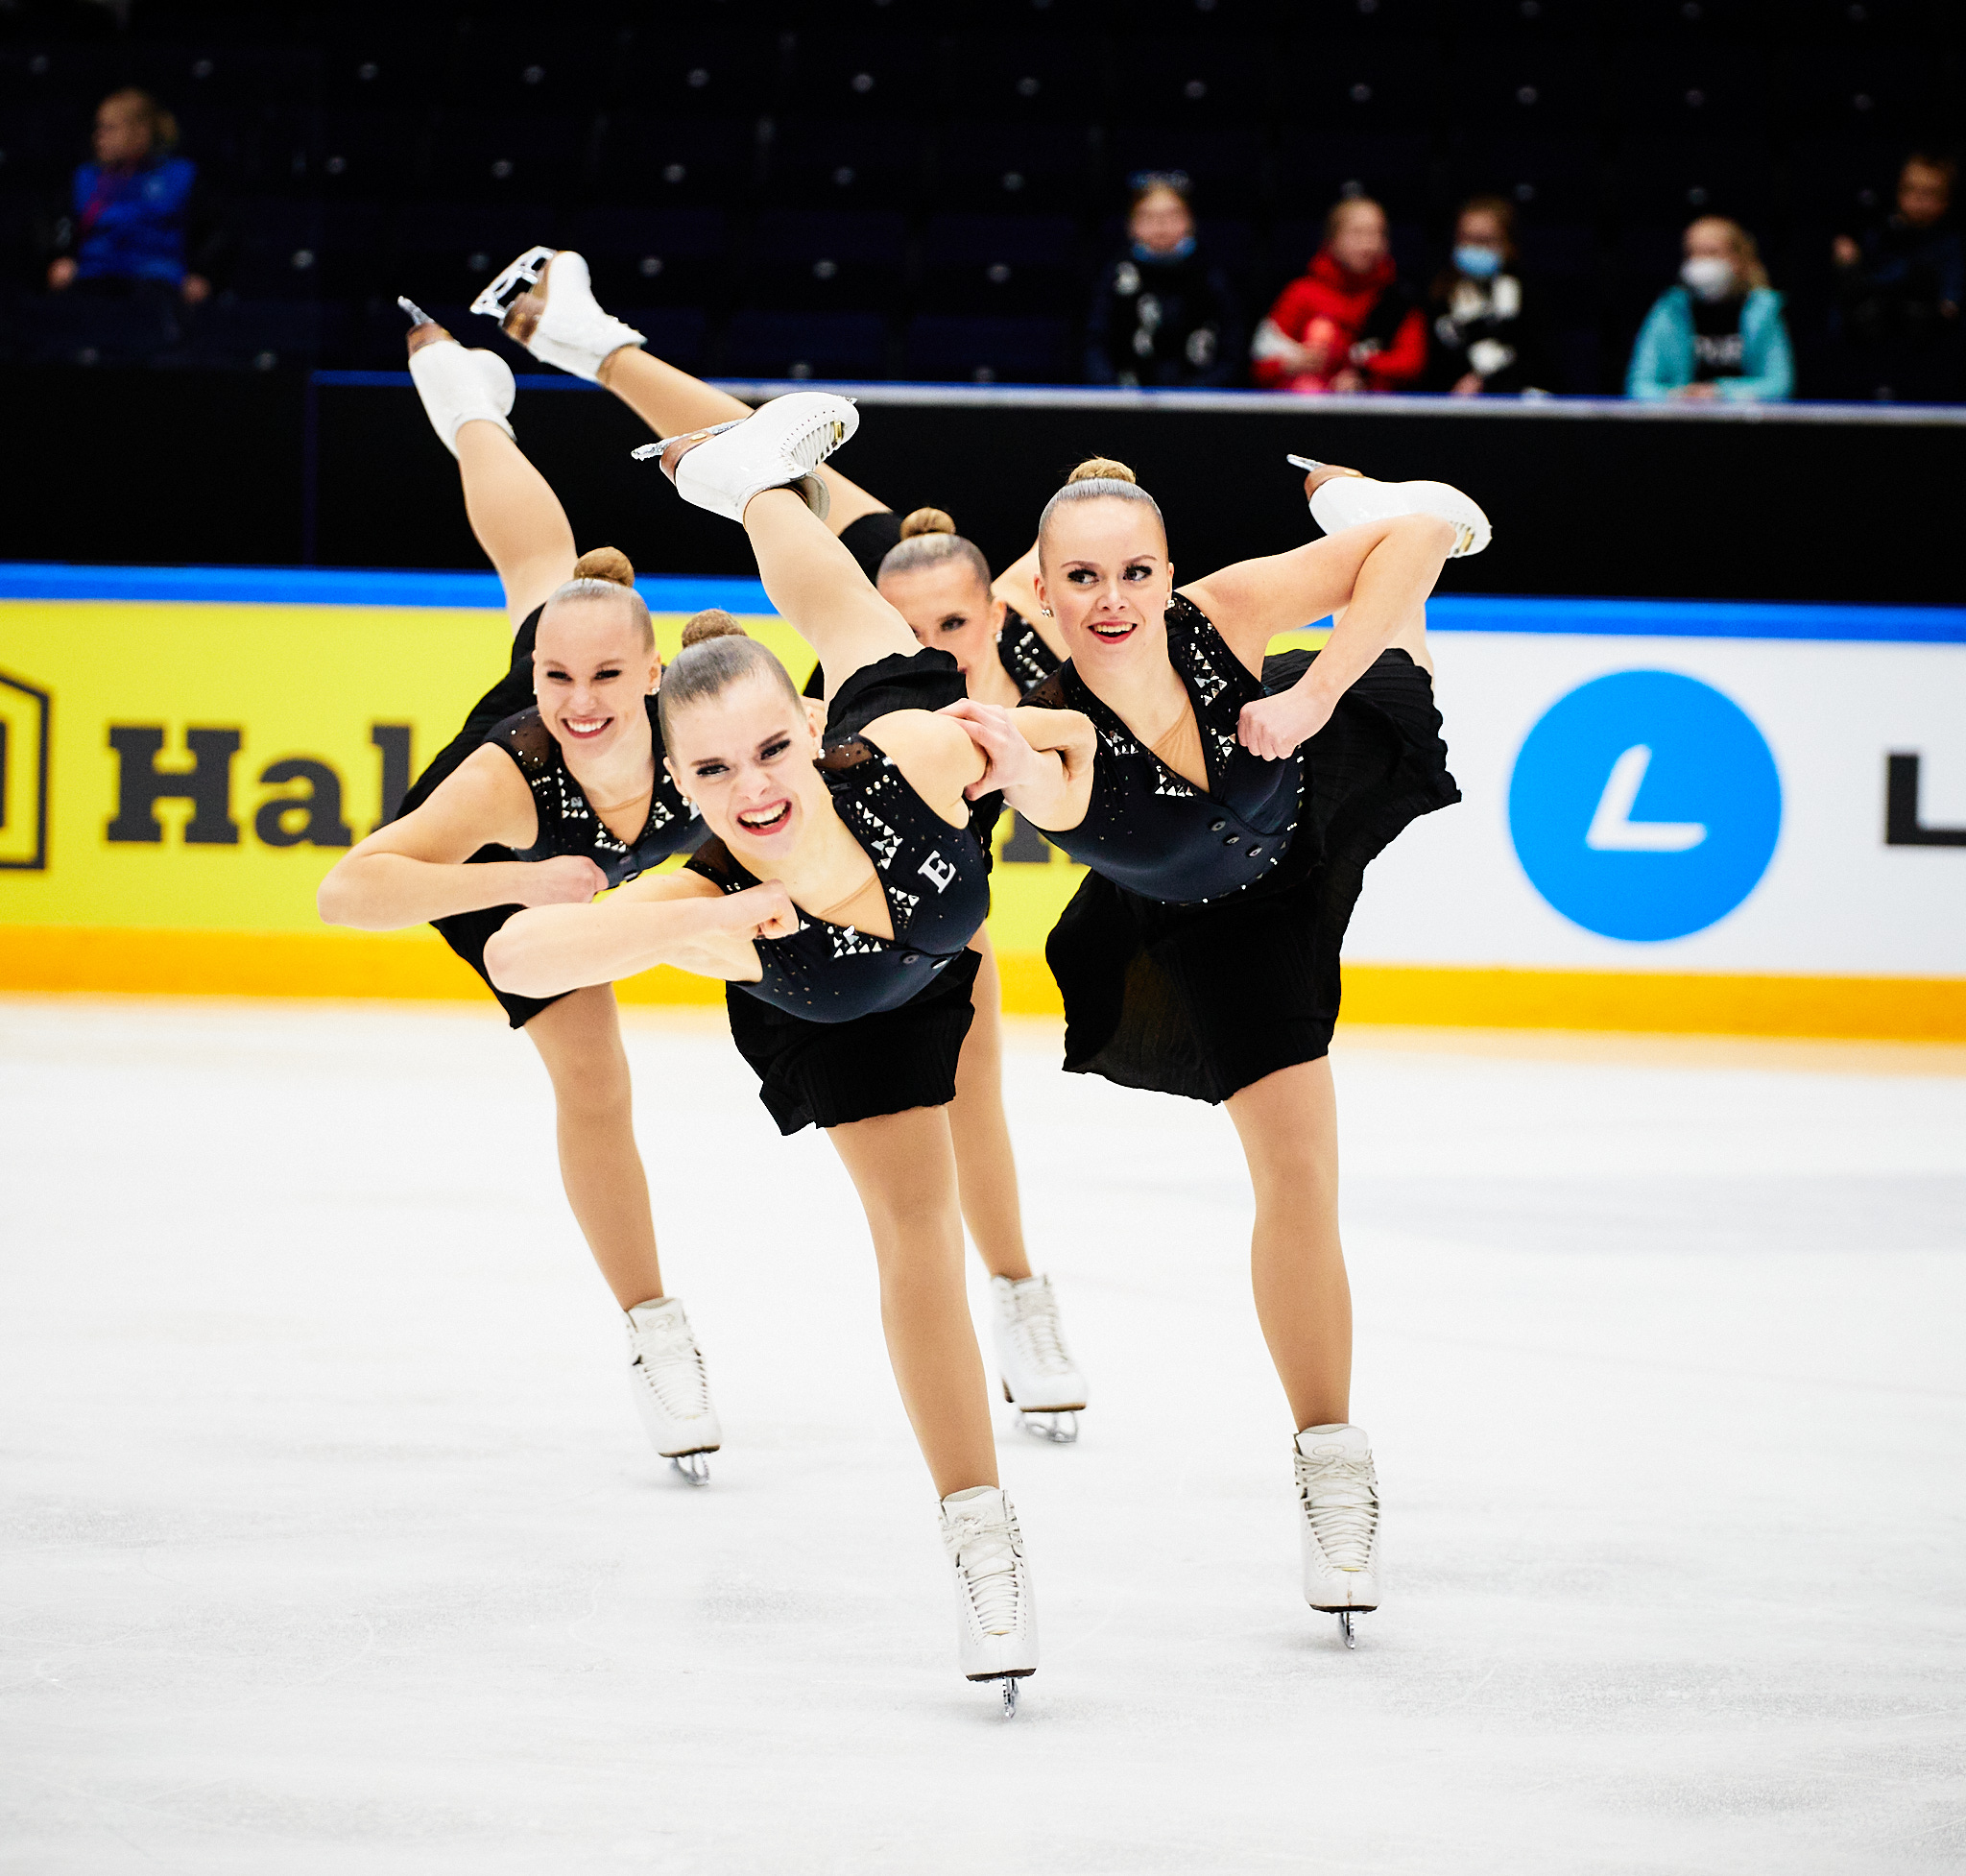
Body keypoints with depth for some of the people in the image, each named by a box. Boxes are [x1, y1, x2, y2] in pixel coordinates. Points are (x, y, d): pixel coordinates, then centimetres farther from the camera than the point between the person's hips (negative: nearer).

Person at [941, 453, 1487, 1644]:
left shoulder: (1217, 618, -36)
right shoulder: (1060, 731, -41)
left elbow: (1415, 540, -32)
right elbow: (1048, 791, -65)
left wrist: (1315, 697, -39)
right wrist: (1020, 774, -88)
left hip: (1323, 802, 2)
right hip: (1219, 928, -2)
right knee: (1296, 1170, -4)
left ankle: (1342, 497, 56)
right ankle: (1332, 1470, 11)